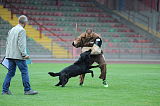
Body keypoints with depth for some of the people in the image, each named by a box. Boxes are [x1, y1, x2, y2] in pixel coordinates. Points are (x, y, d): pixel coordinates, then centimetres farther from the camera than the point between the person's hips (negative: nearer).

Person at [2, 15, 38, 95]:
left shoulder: (12, 30, 15)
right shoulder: (22, 30, -11)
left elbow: (7, 42, 17)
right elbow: (21, 44, -18)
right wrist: (24, 54, -16)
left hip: (10, 55, 8)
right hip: (18, 55, -8)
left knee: (10, 72, 9)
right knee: (24, 72, -3)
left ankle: (5, 90, 6)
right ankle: (27, 90, -2)